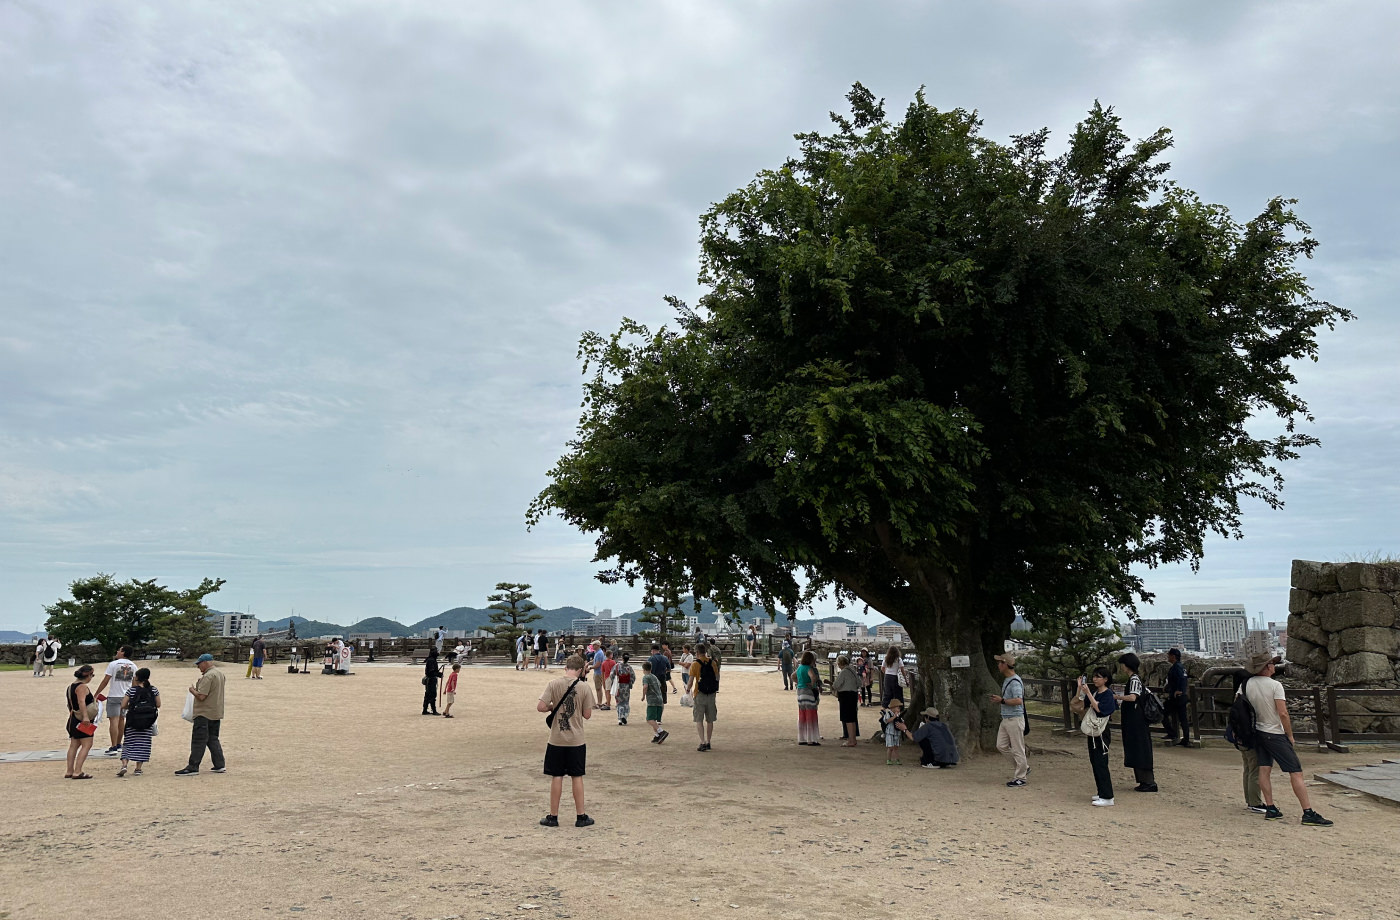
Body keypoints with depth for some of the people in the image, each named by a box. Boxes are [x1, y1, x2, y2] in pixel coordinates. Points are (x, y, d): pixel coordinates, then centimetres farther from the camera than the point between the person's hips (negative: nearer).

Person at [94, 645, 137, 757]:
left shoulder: (113, 664, -9)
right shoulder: (133, 666, 6)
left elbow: (105, 681, -10)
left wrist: (96, 694, -2)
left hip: (114, 696, -6)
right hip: (127, 696, 6)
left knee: (114, 720, -7)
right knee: (121, 719, 17)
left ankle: (114, 748, -12)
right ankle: (119, 745, 28)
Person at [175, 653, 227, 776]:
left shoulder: (208, 676, -18)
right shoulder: (220, 674, 12)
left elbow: (201, 696, -23)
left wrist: (192, 690, -5)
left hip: (204, 714, -9)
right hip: (217, 713, 9)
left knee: (198, 740, -4)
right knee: (213, 739, 14)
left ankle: (193, 768, -2)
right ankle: (219, 765, 14)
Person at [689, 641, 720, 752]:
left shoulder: (695, 664, -9)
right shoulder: (713, 662, 3)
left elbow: (691, 681, -8)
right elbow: (717, 678, 9)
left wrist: (688, 689, 11)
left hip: (700, 694, -4)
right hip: (711, 694, 4)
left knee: (699, 720, 1)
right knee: (710, 720, 13)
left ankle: (703, 743, -9)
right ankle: (708, 742, 20)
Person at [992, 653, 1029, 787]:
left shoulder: (1015, 681, -18)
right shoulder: (1006, 680, 14)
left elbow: (1018, 700, -28)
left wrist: (1002, 700, -20)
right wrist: (999, 697, 10)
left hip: (1015, 719, -10)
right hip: (1005, 719, 10)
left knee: (1017, 749, -1)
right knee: (1001, 745, 11)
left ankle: (1020, 778, 8)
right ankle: (1024, 766, 24)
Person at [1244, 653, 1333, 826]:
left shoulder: (1249, 684, 0)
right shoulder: (1275, 685, -16)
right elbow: (1283, 713, -19)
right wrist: (1290, 735, -7)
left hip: (1259, 732, 6)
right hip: (1276, 734, -6)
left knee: (1264, 769, 8)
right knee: (1296, 773, -3)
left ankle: (1270, 809, 9)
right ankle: (1308, 813, -5)